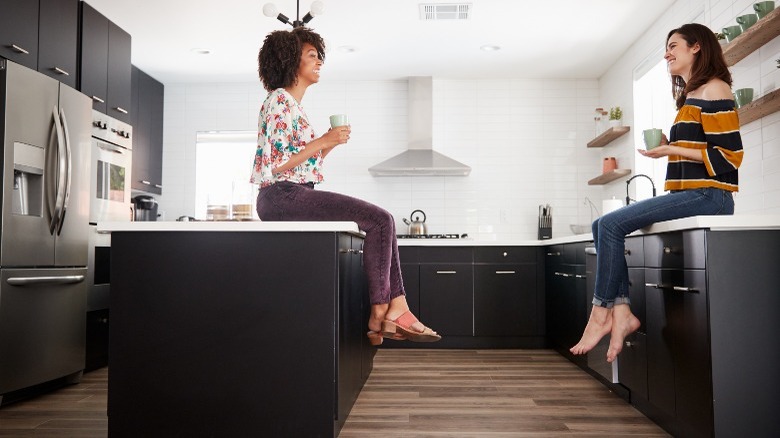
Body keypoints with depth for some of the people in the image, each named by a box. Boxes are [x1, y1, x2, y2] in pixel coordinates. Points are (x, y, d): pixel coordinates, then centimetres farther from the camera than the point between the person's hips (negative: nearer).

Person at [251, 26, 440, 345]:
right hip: (282, 196, -10)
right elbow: (275, 165, -17)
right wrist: (323, 141, -16)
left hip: (298, 194, 10)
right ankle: (380, 314, -8)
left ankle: (396, 308, -5)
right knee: (381, 220, -16)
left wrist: (329, 145, 8)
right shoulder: (279, 101, -7)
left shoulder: (293, 104, 22)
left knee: (382, 221, 2)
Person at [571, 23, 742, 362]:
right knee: (603, 226, -4)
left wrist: (671, 150, -13)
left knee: (611, 224, -21)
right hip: (687, 195, 9)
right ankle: (622, 312, -12)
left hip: (706, 195, -9)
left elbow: (730, 155, -12)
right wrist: (669, 147, 8)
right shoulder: (690, 96, 24)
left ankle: (601, 313, -12)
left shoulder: (713, 89, -4)